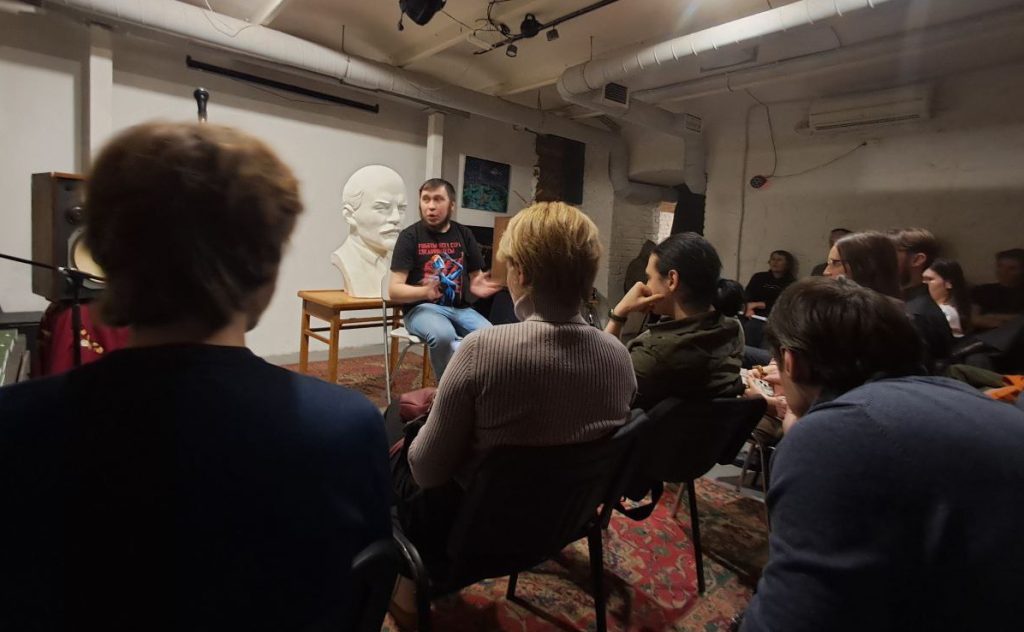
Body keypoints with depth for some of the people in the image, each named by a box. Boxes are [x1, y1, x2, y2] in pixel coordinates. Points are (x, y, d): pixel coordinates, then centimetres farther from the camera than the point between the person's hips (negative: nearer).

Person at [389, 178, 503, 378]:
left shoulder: (464, 234, 9)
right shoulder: (410, 236, -3)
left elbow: (476, 276, 15)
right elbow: (394, 290, -8)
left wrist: (477, 287, -11)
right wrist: (424, 292, -29)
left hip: (459, 308, 3)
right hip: (421, 307, -3)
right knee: (443, 336, -37)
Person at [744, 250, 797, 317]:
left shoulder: (792, 283, 8)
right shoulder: (758, 277, 15)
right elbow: (748, 295, 1)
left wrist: (758, 304, -12)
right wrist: (749, 309, -19)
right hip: (754, 316, 2)